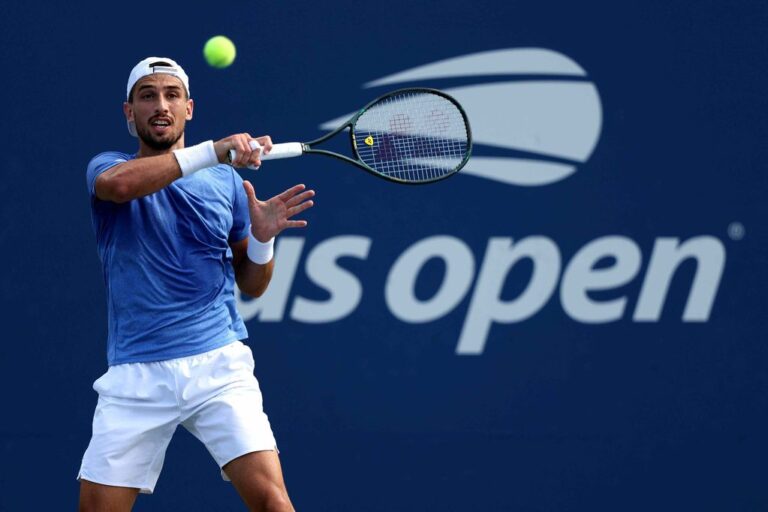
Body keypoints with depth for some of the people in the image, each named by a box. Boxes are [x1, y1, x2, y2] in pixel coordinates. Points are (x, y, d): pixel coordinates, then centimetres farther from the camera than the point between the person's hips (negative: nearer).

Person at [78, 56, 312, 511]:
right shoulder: (107, 166, 5)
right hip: (135, 373, 0)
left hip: (217, 365, 1)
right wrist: (213, 152, -26)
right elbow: (117, 183, -23)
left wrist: (262, 237, -5)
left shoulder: (226, 181, 12)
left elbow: (252, 286, 17)